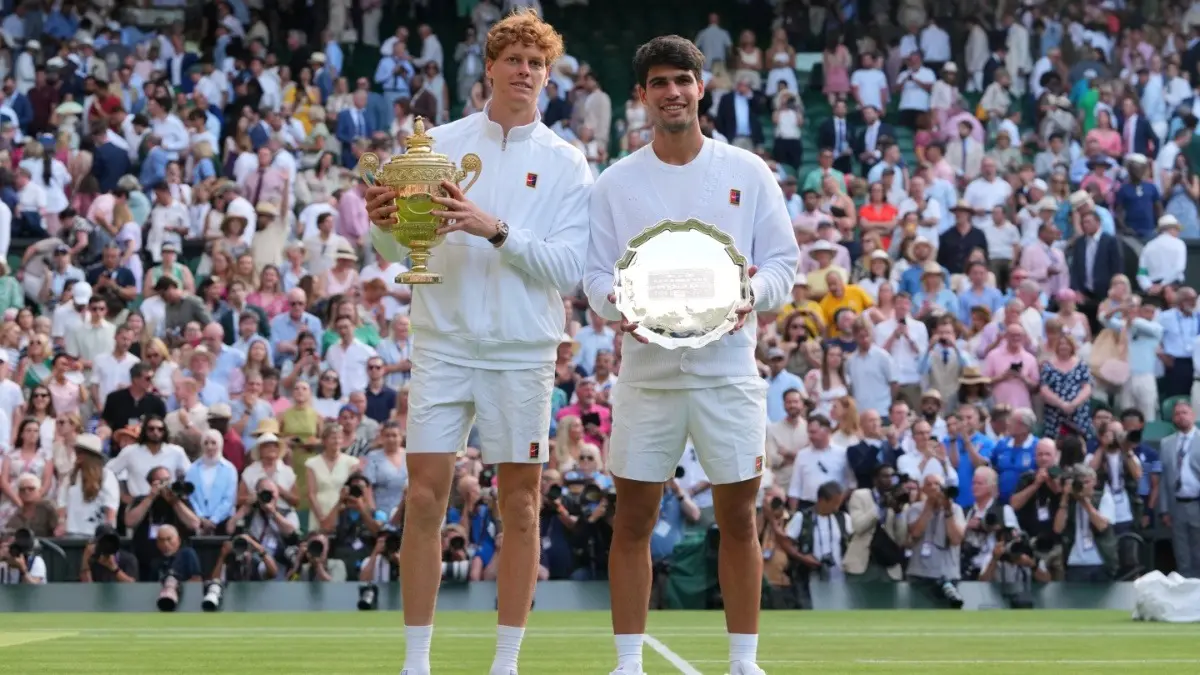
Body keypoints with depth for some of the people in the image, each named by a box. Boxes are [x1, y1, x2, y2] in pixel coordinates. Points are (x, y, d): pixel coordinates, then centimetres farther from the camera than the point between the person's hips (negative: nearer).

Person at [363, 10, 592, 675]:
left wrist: (496, 229, -21)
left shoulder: (566, 164, 2)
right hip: (443, 344, 0)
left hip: (523, 353, 0)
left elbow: (568, 267, -8)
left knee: (520, 504, 2)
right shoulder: (439, 144, 5)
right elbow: (401, 253, 6)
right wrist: (384, 227, -17)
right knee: (425, 497, -4)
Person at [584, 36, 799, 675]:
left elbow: (782, 262, 3)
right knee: (633, 521, 2)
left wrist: (752, 293, -19)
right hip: (645, 373, 1)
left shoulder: (747, 172, 4)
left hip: (727, 367, 0)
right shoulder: (615, 183, 6)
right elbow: (594, 272, 4)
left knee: (737, 519, 3)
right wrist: (618, 303, -18)